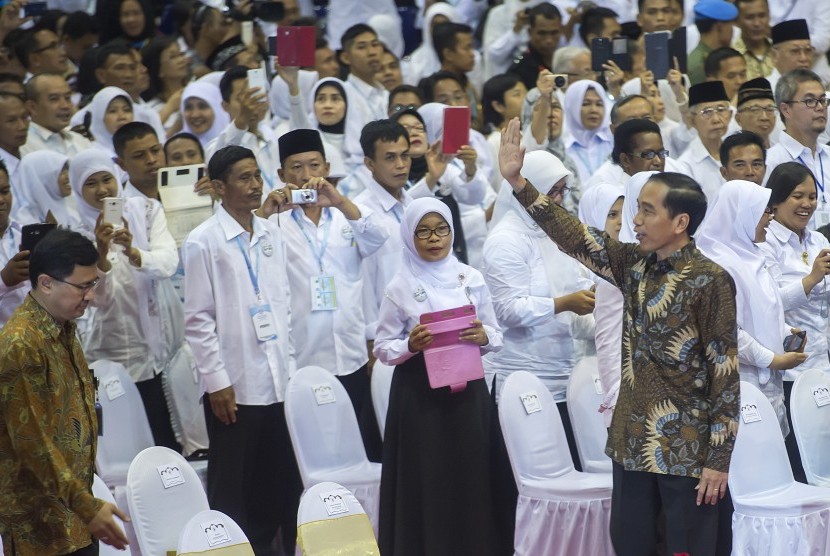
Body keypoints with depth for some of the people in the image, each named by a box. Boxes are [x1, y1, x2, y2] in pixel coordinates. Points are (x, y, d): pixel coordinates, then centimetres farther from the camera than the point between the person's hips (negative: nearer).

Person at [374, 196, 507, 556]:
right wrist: (410, 345, -19)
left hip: (467, 393, 2)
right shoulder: (399, 288, -1)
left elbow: (496, 337, 10)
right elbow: (382, 348, 0)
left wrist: (483, 336, -12)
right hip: (419, 397, -2)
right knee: (425, 487, -3)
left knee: (471, 482, 2)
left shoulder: (471, 279, 5)